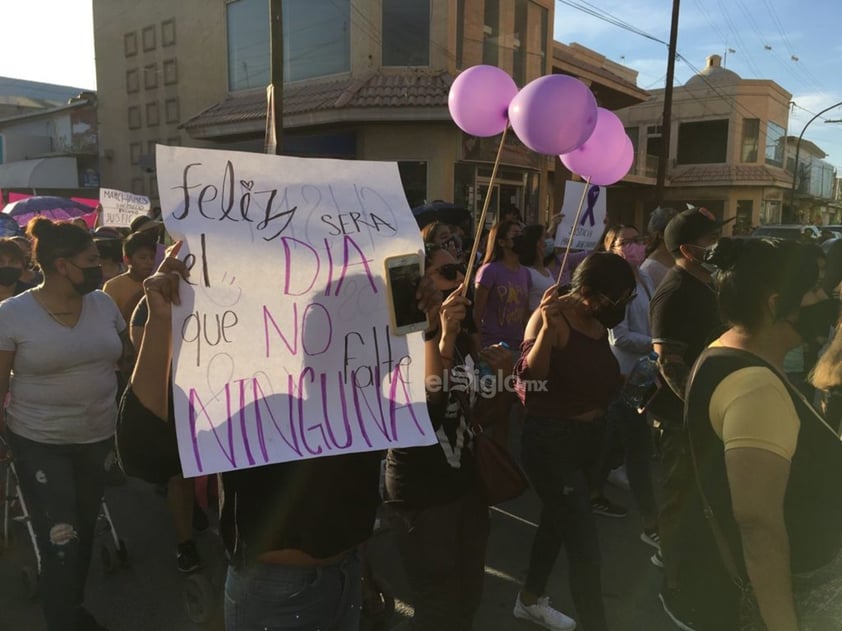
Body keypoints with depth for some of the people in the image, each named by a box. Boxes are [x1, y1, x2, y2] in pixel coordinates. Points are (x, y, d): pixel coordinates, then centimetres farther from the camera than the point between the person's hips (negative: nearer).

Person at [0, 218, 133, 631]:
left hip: (99, 437, 5)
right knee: (60, 542, -5)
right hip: (39, 443, -4)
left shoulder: (103, 303, -2)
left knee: (84, 530, 20)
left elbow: (130, 358, 10)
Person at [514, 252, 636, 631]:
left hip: (589, 435, 9)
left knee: (557, 522, 24)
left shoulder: (599, 319, 4)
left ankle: (530, 600, 45)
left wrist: (627, 380, 6)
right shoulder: (552, 318, -19)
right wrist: (547, 327, -41)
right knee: (585, 545, -6)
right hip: (551, 441, -9)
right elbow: (529, 378, -30)